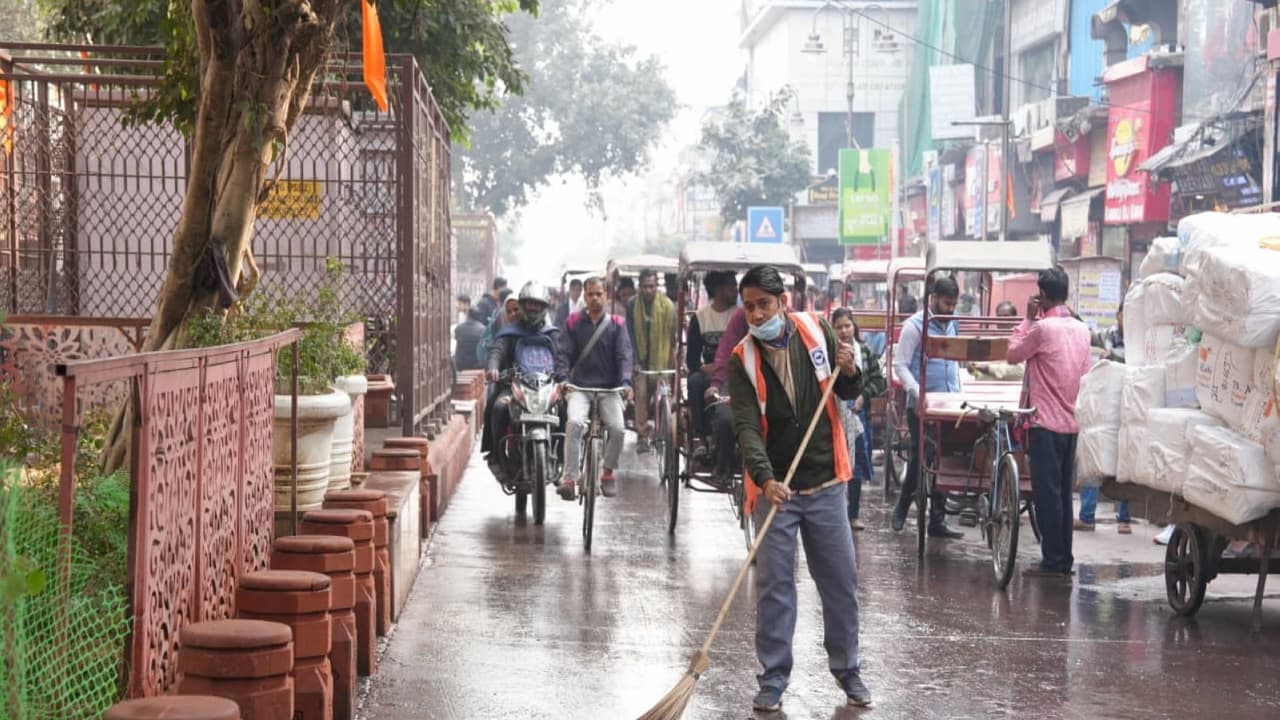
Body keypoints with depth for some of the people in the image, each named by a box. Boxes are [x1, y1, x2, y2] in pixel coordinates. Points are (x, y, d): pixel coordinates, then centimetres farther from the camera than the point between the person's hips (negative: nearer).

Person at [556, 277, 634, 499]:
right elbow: (563, 354, 2)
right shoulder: (573, 322, 8)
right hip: (580, 386, 0)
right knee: (575, 422, -29)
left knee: (617, 428, -21)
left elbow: (623, 355, 0)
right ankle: (569, 478, -26)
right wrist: (562, 379, -16)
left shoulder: (616, 323, 8)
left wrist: (626, 382, -16)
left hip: (609, 387, 1)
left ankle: (608, 472, 6)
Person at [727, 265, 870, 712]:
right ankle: (772, 680, 9)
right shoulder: (743, 360, -7)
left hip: (826, 483, 2)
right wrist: (765, 478, -33)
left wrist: (850, 373, -11)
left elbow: (849, 395, 12)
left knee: (842, 582, 9)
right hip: (775, 488, -2)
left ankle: (847, 670, 25)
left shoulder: (816, 330, -1)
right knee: (773, 586, 0)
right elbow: (746, 427, -17)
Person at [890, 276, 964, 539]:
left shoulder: (951, 325, 13)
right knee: (921, 458, -3)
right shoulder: (915, 325, -7)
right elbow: (900, 365, -9)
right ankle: (902, 508, 19)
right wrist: (918, 393, -21)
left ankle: (937, 520, 8)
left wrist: (958, 393, 11)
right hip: (922, 407, -6)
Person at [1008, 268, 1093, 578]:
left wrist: (1028, 319, 4)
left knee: (1046, 491, -3)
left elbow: (1013, 353, -2)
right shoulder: (1081, 329, 7)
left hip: (1045, 421, -7)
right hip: (1071, 421, 7)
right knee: (1063, 491, 13)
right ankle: (1064, 558, 16)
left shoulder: (1043, 328, -15)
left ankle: (1052, 560, -3)